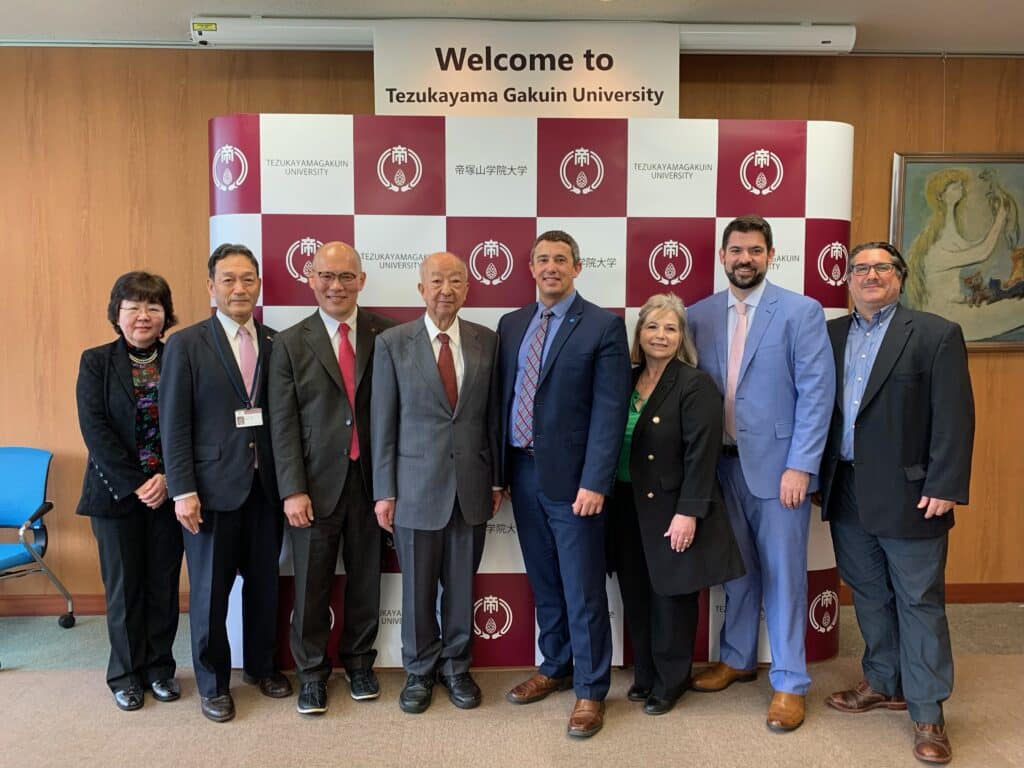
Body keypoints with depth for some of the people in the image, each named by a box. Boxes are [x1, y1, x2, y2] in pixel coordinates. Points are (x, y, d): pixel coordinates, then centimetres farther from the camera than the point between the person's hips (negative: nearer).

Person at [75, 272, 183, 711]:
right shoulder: (96, 362, -1)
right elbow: (95, 430, -9)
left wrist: (168, 479, -13)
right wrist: (136, 485, -14)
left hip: (168, 491, 1)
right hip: (116, 493, -1)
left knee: (164, 584, 9)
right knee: (123, 586, 9)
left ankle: (159, 667, 25)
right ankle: (126, 673, 25)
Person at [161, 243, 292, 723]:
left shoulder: (277, 344, 5)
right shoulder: (186, 345, -4)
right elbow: (174, 424, -6)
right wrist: (183, 490, -11)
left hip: (266, 486, 3)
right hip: (212, 488, -3)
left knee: (265, 584, 14)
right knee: (210, 590, 9)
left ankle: (261, 666, 36)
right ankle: (212, 683, 28)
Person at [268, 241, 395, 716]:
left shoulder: (387, 335, 1)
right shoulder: (290, 343, 0)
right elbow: (283, 424, -3)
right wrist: (293, 490, -9)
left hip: (370, 478, 1)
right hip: (317, 482, -1)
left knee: (366, 578, 14)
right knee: (312, 583, 10)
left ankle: (359, 662, 34)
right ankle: (311, 673, 29)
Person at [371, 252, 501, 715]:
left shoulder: (487, 342, 2)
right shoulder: (393, 343, -4)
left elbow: (493, 415, 6)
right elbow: (383, 422, -2)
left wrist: (497, 480, 6)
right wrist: (384, 491, -3)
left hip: (471, 486, 2)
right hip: (417, 485, -1)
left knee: (461, 585, 13)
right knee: (418, 588, 11)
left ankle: (456, 667, 33)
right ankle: (420, 671, 32)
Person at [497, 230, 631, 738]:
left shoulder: (604, 326, -6)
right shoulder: (511, 325, 10)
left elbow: (610, 411, -11)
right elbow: (504, 396, 12)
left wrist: (594, 483, -17)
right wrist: (500, 470, 8)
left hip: (570, 476, -5)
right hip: (522, 471, 5)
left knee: (582, 590, 3)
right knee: (544, 583, 17)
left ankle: (590, 689, 20)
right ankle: (556, 668, 35)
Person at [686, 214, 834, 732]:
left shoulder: (801, 312, -5)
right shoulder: (700, 316, 6)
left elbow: (817, 393, -9)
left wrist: (800, 466, -14)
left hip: (777, 465, -3)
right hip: (722, 464, 4)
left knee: (783, 574, 5)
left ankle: (788, 683, 20)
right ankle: (737, 659, 35)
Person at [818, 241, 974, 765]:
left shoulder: (936, 334, -4)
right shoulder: (831, 334, 9)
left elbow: (954, 417, -9)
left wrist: (945, 487, -14)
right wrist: (816, 475, 3)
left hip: (907, 493, -5)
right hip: (847, 491, 5)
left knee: (919, 602, 4)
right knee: (869, 596, 16)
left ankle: (928, 713, 17)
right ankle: (884, 683, 34)